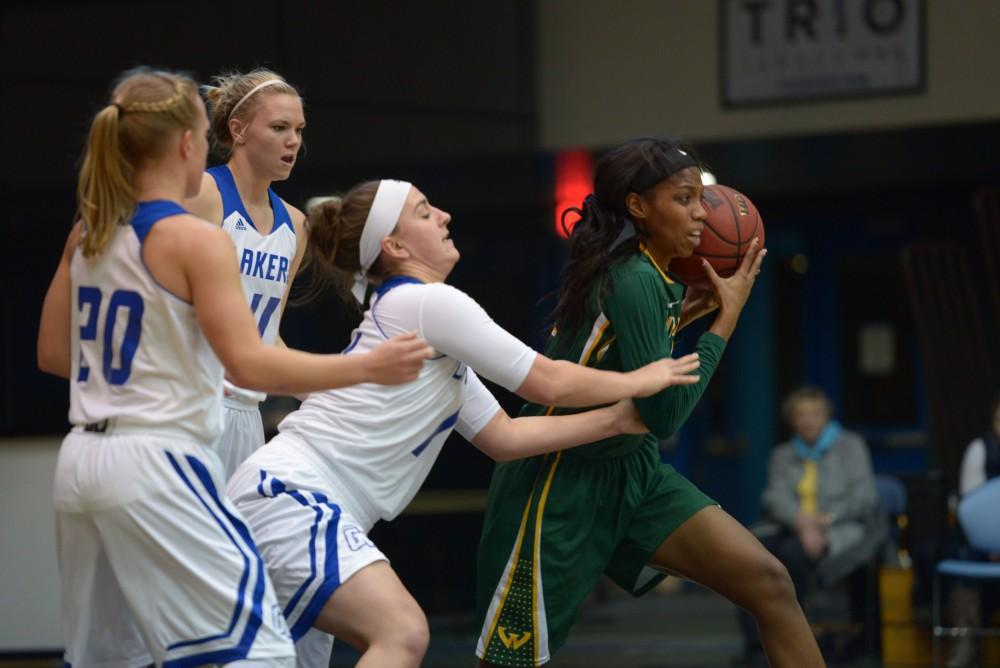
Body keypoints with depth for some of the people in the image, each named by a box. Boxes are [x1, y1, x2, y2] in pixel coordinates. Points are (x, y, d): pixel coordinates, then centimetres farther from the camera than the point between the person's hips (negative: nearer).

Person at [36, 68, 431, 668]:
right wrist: (369, 367, -15)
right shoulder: (196, 239, -12)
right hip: (156, 464, -8)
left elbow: (53, 354, 17)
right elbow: (250, 364, -19)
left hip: (84, 459, 8)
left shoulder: (88, 234, 11)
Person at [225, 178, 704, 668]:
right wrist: (638, 381, 10)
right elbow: (548, 383, -6)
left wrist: (615, 420, 20)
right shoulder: (428, 302, -9)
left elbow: (503, 437, 22)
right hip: (288, 494, -11)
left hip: (281, 496, 11)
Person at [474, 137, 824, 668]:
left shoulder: (642, 273, 4)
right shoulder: (634, 281, -22)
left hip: (629, 473, 9)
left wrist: (682, 315, 9)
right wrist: (728, 317, -15)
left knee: (769, 583, -6)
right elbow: (664, 414, -22)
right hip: (560, 487, -9)